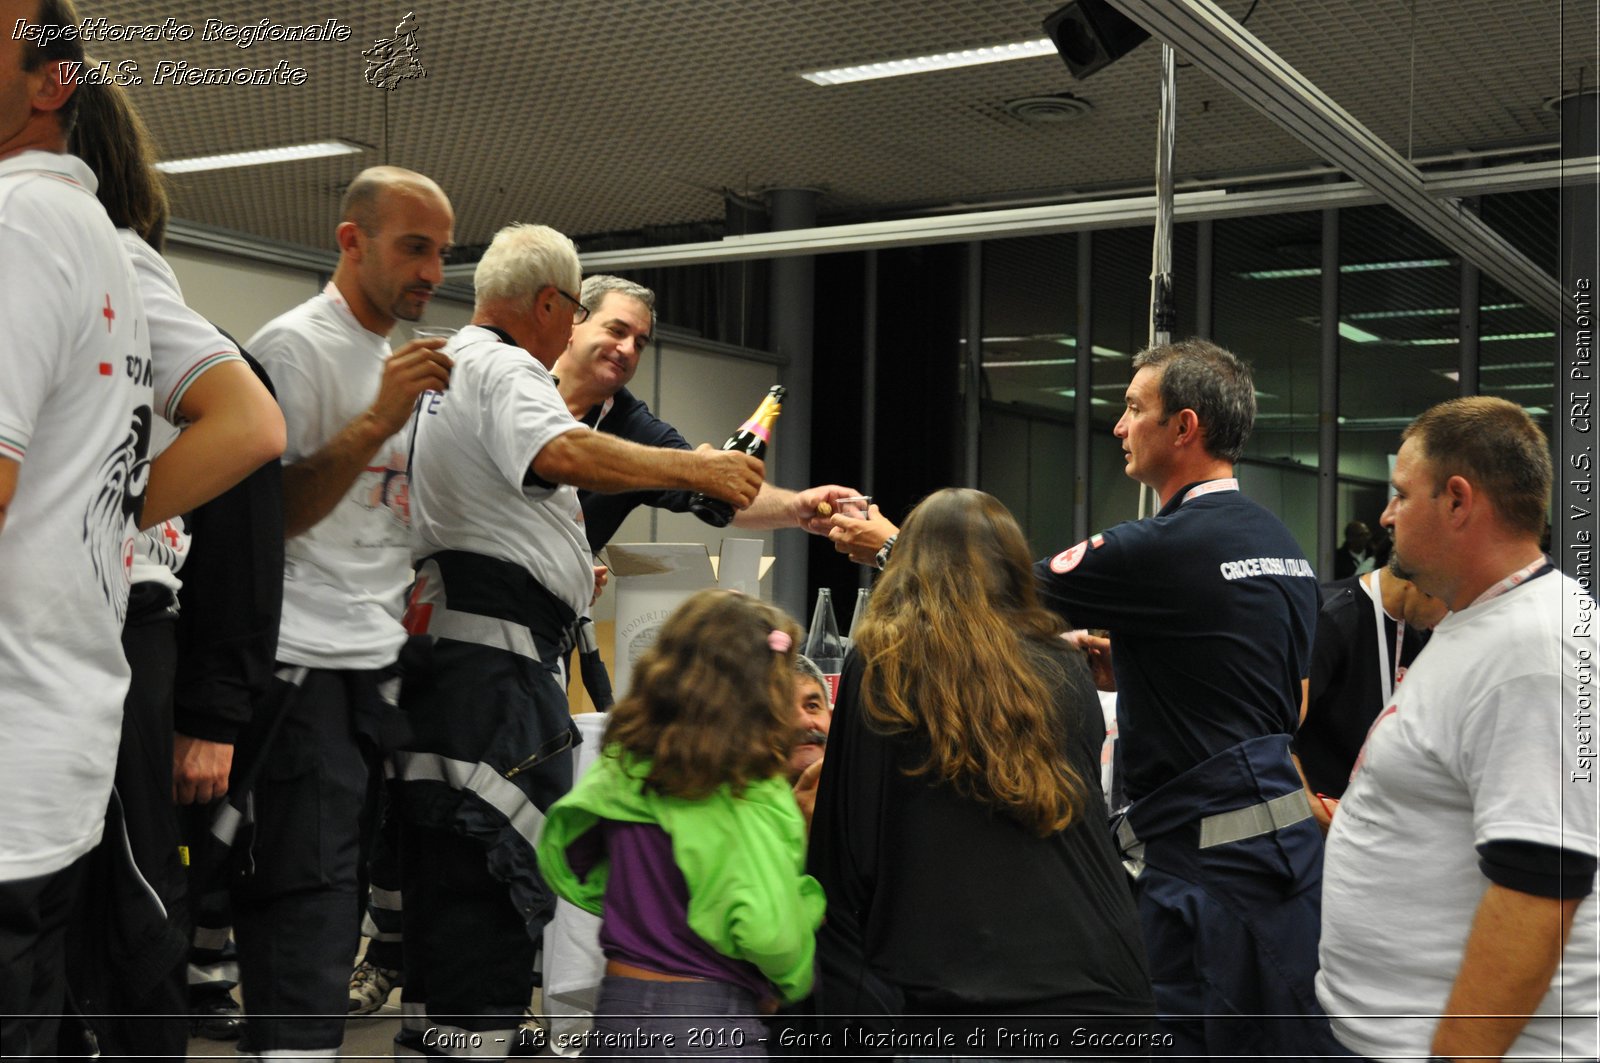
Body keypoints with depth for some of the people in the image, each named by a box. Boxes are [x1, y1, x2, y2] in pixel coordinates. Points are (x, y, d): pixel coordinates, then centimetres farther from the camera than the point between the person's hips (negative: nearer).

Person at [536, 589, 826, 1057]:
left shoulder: (622, 768, 2)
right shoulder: (752, 797, -17)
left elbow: (561, 860, 14)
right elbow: (769, 932, -24)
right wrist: (793, 982, -3)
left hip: (617, 1006, 6)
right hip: (711, 1020, -6)